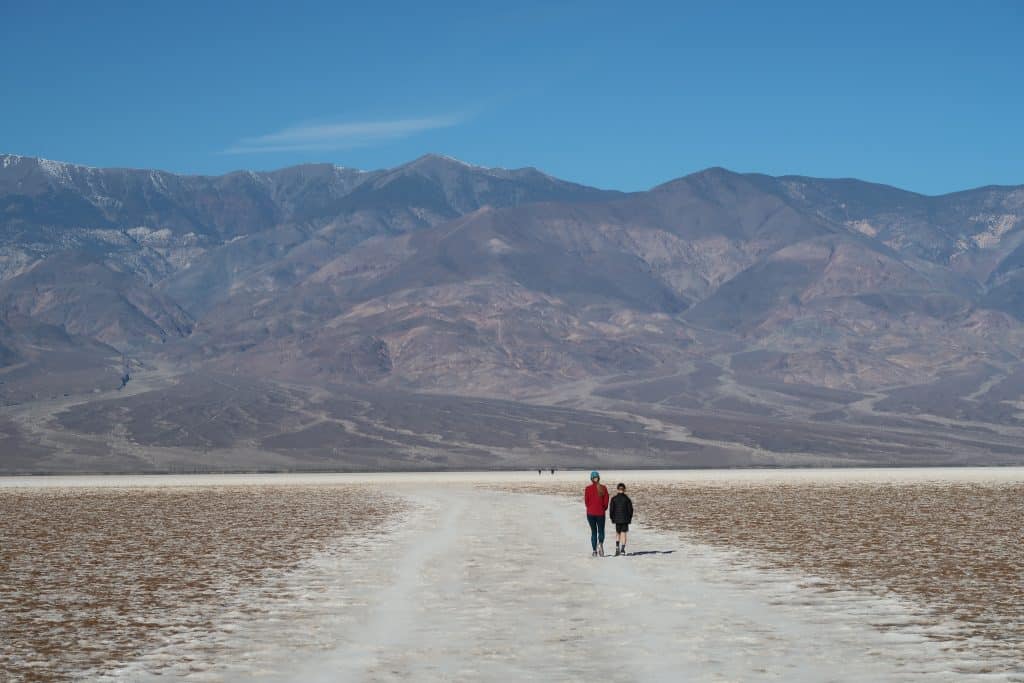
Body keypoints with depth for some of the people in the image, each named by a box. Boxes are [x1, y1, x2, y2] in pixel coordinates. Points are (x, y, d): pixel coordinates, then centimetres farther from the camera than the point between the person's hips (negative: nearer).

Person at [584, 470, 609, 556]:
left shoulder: (588, 488, -5)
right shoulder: (603, 488, -3)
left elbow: (586, 501, -2)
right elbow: (606, 501, -2)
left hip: (590, 513, 0)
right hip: (601, 513, 0)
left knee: (593, 531, 10)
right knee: (601, 531, 11)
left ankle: (595, 550, 4)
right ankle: (600, 544, -16)